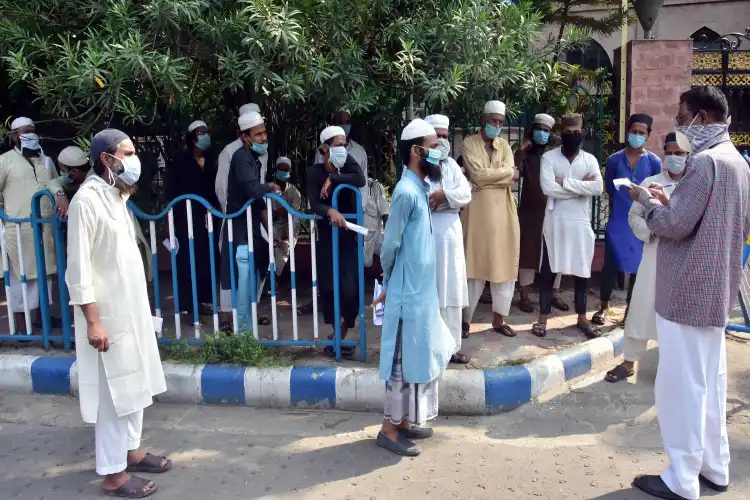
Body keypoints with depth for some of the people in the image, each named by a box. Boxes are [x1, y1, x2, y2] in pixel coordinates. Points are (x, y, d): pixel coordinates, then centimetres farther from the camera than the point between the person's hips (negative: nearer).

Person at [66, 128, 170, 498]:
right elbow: (78, 267, -20)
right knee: (113, 391, 0)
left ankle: (130, 451, 32)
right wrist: (93, 321, -22)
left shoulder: (116, 196, 10)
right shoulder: (87, 200, -18)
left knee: (134, 383, 17)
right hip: (107, 313, -9)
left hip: (131, 307, 9)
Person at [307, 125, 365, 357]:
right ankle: (335, 334, 23)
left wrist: (332, 178, -20)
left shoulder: (347, 162, -2)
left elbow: (361, 180, -22)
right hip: (326, 238, 0)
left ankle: (343, 335, 15)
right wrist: (330, 211, -36)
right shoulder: (314, 172, -5)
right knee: (328, 287, 4)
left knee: (350, 289, -5)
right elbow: (314, 203, -17)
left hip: (348, 238, 0)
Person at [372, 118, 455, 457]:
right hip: (408, 293, -9)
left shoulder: (421, 188, 10)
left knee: (418, 358, 16)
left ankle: (404, 421, 29)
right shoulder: (407, 192, -19)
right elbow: (390, 245, -16)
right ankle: (389, 431, 12)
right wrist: (389, 285, -1)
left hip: (422, 291, 9)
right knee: (403, 361, 0)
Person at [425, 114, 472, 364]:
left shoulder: (451, 164, 13)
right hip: (425, 235, -6)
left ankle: (451, 346, 18)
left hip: (450, 234, 6)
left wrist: (443, 196, -16)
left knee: (452, 291, 9)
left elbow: (466, 193, 1)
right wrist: (450, 197, -11)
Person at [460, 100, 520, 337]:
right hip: (479, 210, -4)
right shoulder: (469, 143, -1)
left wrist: (488, 177, -14)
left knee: (504, 263, 5)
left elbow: (509, 179, -2)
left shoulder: (504, 145, 12)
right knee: (475, 263, -2)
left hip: (503, 210, 5)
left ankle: (499, 318, 15)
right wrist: (507, 172, -6)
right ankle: (465, 318, 6)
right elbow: (478, 175, -15)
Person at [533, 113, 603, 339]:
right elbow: (548, 188, -17)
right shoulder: (549, 157, -2)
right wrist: (582, 187, -11)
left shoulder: (590, 159, 5)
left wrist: (565, 182, -14)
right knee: (548, 269, 4)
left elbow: (598, 188, -11)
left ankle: (581, 317, 22)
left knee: (582, 270, 9)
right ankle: (543, 318, 13)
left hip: (581, 222, 2)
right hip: (555, 221, -2)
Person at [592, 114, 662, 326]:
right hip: (618, 221, 0)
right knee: (610, 264, -1)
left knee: (638, 267, 6)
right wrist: (622, 205, 10)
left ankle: (630, 308, 19)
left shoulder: (654, 162, 0)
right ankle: (604, 306, 16)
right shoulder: (614, 160, 1)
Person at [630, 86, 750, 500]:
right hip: (716, 290, 10)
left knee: (680, 384, -1)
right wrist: (671, 202, 15)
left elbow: (673, 225, -21)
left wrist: (647, 199, -2)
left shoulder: (704, 161, -18)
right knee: (709, 381, 17)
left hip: (687, 292, -10)